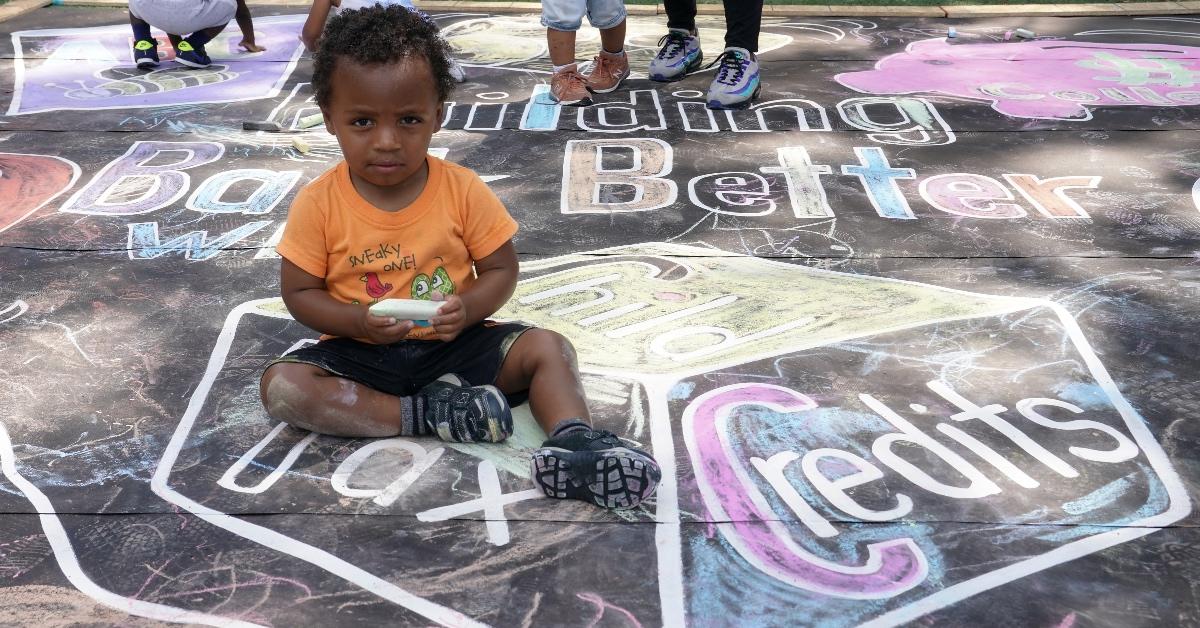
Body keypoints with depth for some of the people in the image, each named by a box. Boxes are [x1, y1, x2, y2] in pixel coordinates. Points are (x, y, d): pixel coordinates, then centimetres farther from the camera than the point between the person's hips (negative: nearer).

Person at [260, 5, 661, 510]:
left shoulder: (463, 190, -9)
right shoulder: (317, 204, -10)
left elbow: (502, 270, -1)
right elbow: (299, 293, -3)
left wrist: (466, 309, -22)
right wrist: (359, 322, -21)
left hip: (454, 343, 1)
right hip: (360, 352, 0)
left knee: (548, 348, -17)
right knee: (280, 385, -26)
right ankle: (423, 414, -26)